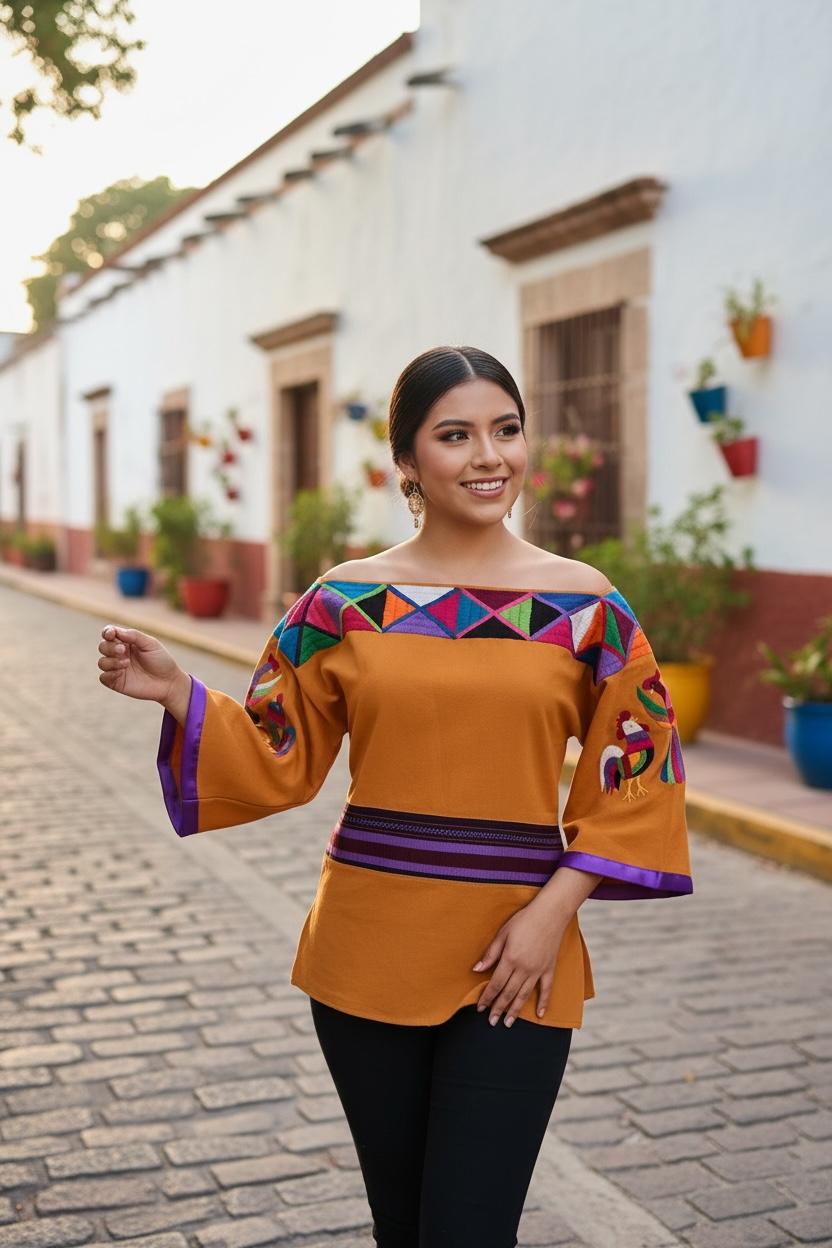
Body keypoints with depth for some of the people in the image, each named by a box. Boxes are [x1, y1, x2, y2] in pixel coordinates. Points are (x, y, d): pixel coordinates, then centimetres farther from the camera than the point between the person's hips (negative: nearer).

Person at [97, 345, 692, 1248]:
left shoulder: (585, 606, -2)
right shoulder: (344, 603, 0)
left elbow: (632, 770, 1)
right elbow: (282, 760, 5)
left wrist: (554, 909, -8)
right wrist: (176, 693, -10)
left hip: (514, 965, -1)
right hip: (369, 952, 2)